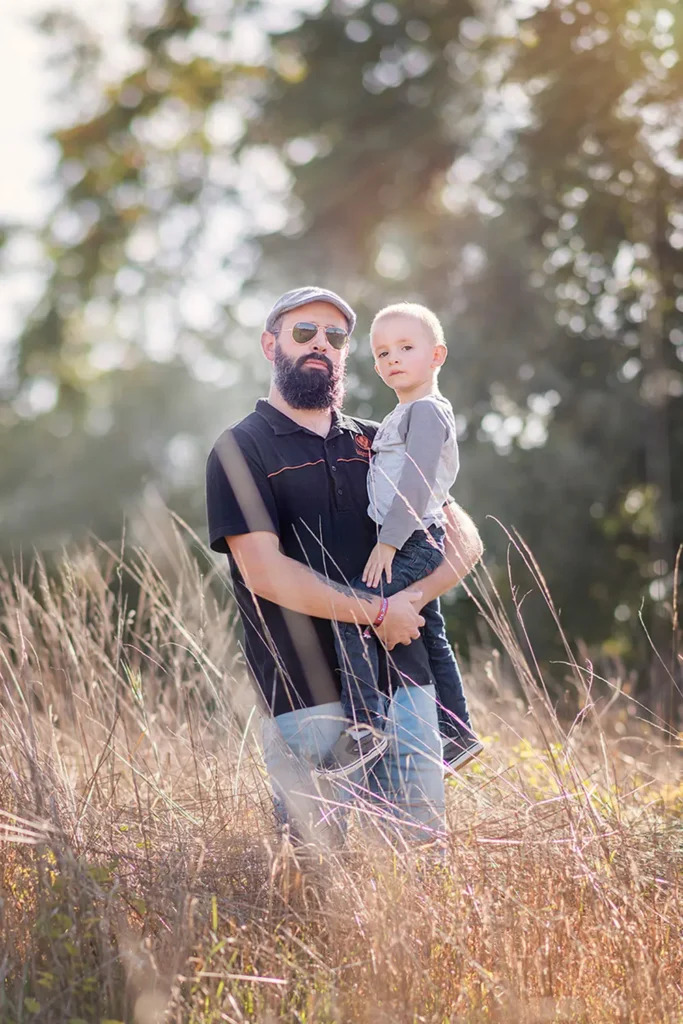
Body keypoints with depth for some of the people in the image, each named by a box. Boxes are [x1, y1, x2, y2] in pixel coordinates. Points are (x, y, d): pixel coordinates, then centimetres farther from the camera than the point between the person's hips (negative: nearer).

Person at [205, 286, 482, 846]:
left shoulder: (372, 443, 17)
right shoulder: (241, 450, 1)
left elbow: (465, 540, 14)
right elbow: (264, 572, -13)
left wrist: (410, 599, -6)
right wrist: (378, 612, -12)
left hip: (403, 679, 5)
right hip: (307, 694, -4)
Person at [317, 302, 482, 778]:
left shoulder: (427, 410, -11)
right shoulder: (404, 415, 20)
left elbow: (416, 481, -20)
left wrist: (389, 541, -22)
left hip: (414, 540, -11)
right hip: (413, 544, 11)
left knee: (352, 612, -21)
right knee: (429, 635, 17)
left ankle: (365, 725, -24)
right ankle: (458, 734, 26)